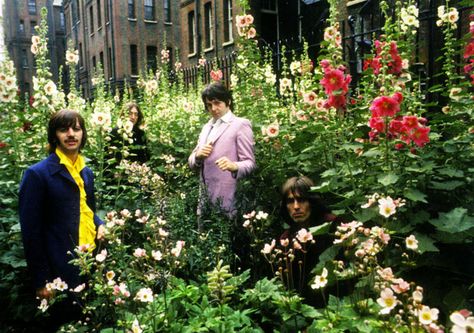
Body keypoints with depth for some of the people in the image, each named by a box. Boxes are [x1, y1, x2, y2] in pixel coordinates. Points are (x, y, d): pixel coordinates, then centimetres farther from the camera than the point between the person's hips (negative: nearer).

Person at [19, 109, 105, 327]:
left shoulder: (86, 172, 10)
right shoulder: (38, 174, -11)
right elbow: (31, 232, -12)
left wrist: (100, 225, -2)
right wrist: (41, 280, -13)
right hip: (62, 268, -6)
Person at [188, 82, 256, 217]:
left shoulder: (241, 124, -3)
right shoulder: (206, 127, 16)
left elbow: (250, 163, -8)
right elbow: (192, 162, 16)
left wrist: (234, 166, -29)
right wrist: (198, 155, -7)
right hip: (205, 199, 6)